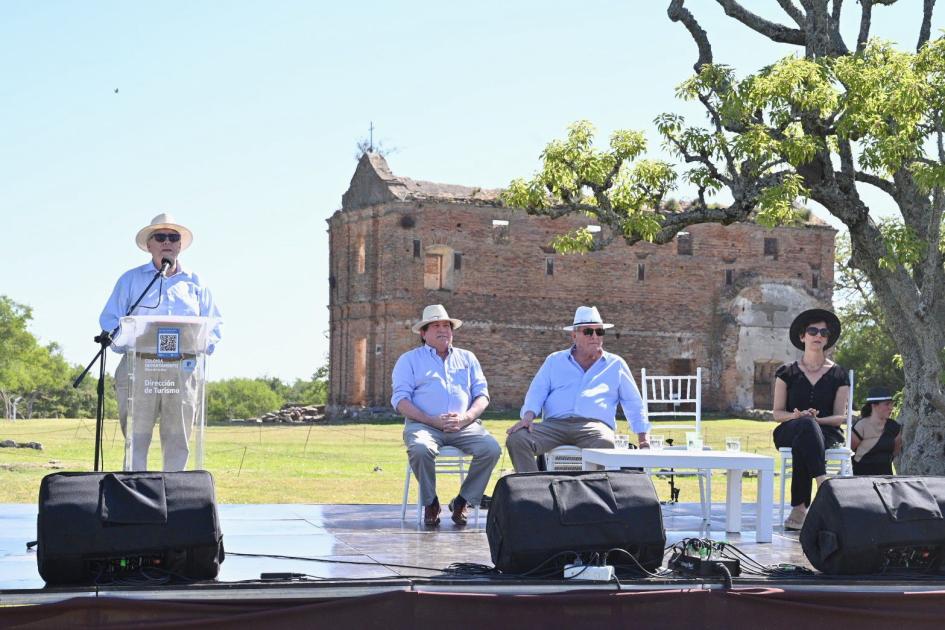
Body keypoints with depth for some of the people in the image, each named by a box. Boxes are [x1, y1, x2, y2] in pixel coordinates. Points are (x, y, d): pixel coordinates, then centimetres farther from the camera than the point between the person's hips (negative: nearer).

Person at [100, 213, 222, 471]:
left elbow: (213, 327, 17)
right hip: (138, 369, -2)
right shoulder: (130, 280, 14)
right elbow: (109, 321, 8)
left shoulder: (194, 283, 19)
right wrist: (126, 343, -11)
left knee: (178, 440, 1)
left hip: (182, 370, 2)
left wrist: (203, 345, -4)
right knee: (136, 438, -6)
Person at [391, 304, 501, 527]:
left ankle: (462, 501, -9)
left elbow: (482, 395, 15)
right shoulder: (409, 360, 14)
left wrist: (465, 418, -8)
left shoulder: (467, 358, 23)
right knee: (421, 449, -37)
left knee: (491, 448, -26)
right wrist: (433, 421, -13)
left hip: (464, 426, 3)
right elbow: (401, 400, 2)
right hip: (424, 424, -2)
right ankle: (430, 503, -13)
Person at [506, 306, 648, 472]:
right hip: (554, 424, 1)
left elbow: (634, 403, 24)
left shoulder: (615, 364, 23)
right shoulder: (555, 360, 24)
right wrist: (528, 416, -7)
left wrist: (643, 438, 13)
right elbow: (537, 391, 15)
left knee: (604, 443, -40)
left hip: (595, 425, -1)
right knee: (517, 439, -28)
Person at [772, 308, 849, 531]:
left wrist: (816, 419, -16)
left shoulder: (838, 375, 11)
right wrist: (796, 416, -15)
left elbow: (841, 416, 5)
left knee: (802, 443, -39)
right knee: (806, 425, -40)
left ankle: (799, 507, -46)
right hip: (788, 431, 0)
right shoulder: (787, 372, 12)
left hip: (826, 432, 0)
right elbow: (777, 413, 9)